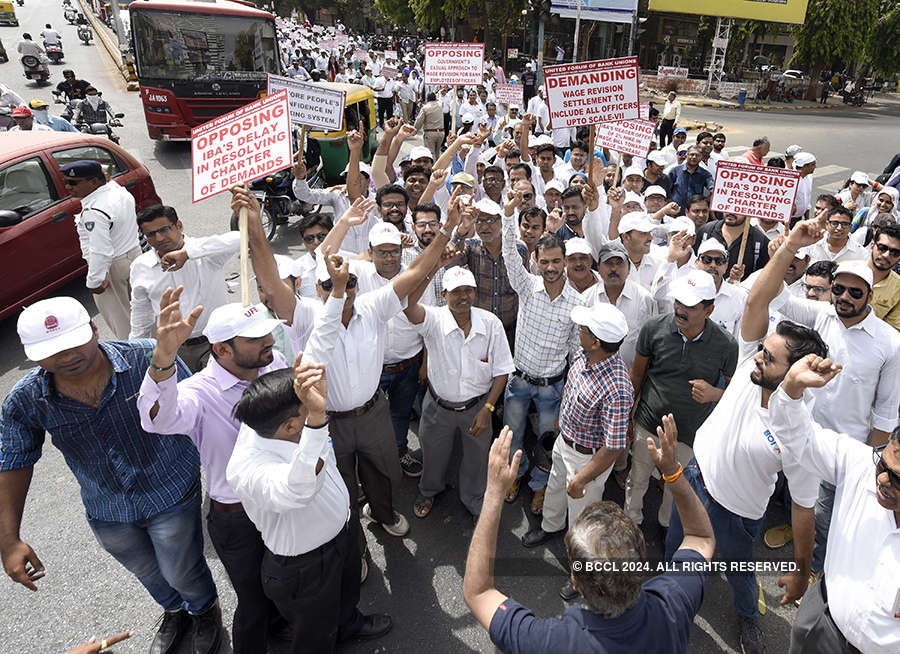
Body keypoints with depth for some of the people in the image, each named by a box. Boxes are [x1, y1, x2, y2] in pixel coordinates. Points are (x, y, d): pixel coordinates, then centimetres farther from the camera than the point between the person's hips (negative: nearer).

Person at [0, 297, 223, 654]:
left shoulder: (145, 357, -27)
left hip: (171, 495, -3)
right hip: (107, 514, 4)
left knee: (182, 573, 17)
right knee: (148, 573, 29)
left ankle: (206, 612, 54)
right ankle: (174, 611, 64)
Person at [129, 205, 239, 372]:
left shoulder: (206, 252, -11)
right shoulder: (140, 267, 4)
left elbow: (237, 239, -33)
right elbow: (141, 311, 18)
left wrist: (186, 253, -34)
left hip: (215, 342, -3)